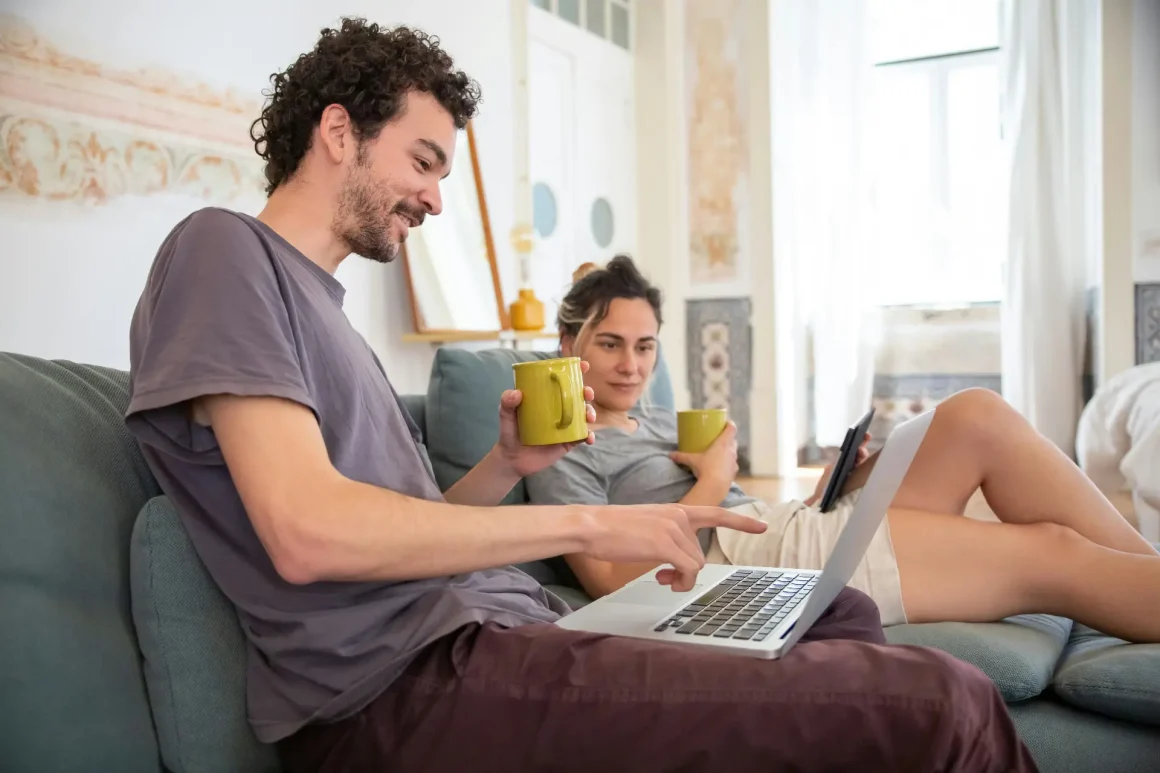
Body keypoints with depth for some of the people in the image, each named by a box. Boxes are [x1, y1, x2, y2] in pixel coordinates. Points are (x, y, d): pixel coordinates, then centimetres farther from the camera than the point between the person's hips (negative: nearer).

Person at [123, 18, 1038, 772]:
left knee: (846, 615, 14)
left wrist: (507, 466, 4)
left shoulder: (321, 305, 23)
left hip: (498, 626, 9)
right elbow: (307, 532, -18)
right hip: (411, 683, -9)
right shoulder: (224, 250, -3)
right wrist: (585, 521, -13)